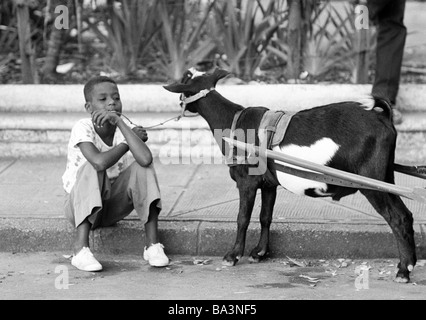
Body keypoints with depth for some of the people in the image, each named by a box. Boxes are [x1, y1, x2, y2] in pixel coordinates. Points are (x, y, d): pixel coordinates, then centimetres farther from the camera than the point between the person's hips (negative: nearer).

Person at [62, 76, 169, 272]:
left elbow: (145, 159, -30)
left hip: (112, 207, 4)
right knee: (91, 168, -32)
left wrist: (120, 122, -29)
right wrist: (128, 142, -20)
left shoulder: (127, 129, -8)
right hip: (80, 206, -4)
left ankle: (152, 244, -17)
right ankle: (80, 249, -35)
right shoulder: (83, 128, -18)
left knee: (143, 167, -18)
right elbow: (100, 162, -38)